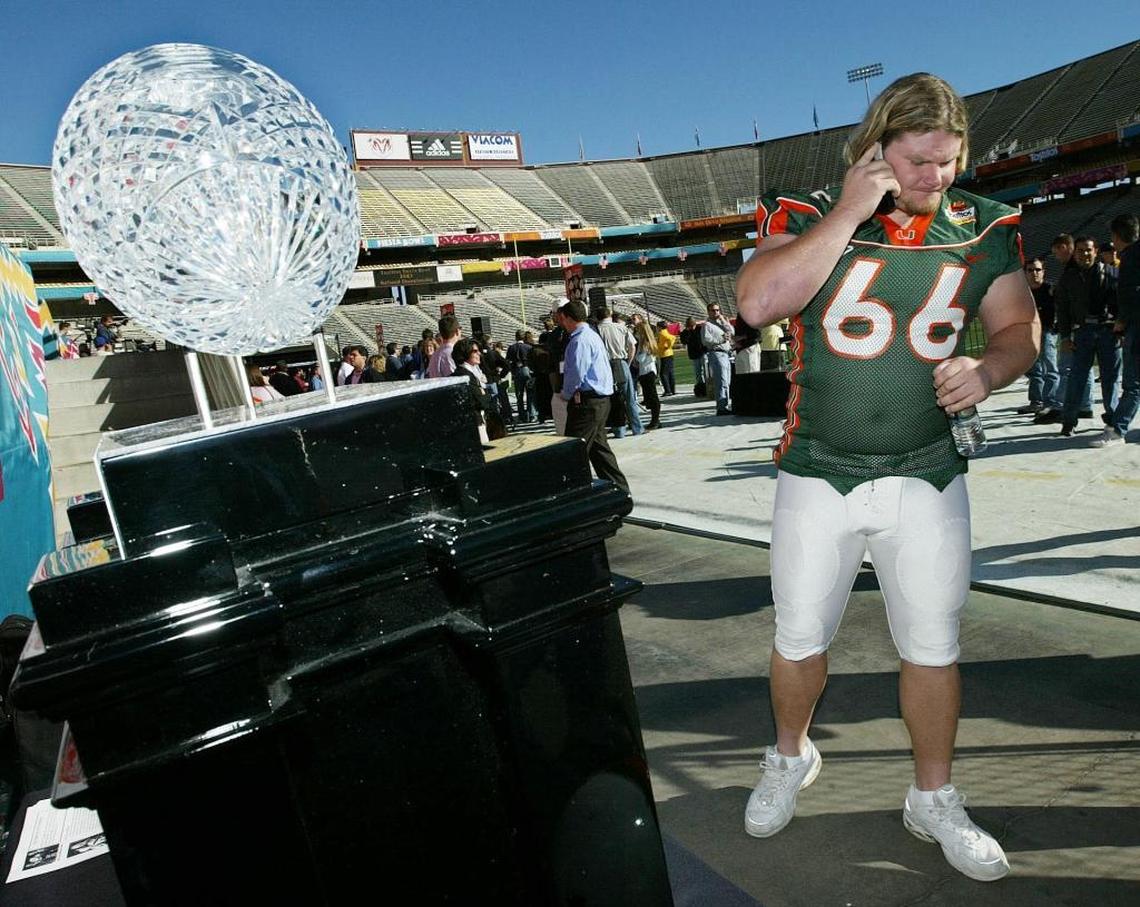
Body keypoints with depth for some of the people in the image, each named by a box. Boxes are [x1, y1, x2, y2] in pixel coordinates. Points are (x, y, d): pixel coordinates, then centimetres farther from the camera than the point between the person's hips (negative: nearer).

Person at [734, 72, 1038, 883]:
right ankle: (790, 757, 38)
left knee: (934, 646, 11)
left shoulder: (982, 228, 2)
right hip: (819, 473, -2)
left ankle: (934, 800, 34)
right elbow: (758, 302, -24)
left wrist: (989, 369, -14)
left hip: (928, 475, 2)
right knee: (800, 638, 10)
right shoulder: (808, 216, -6)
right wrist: (851, 214, -22)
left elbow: (1019, 324, 9)